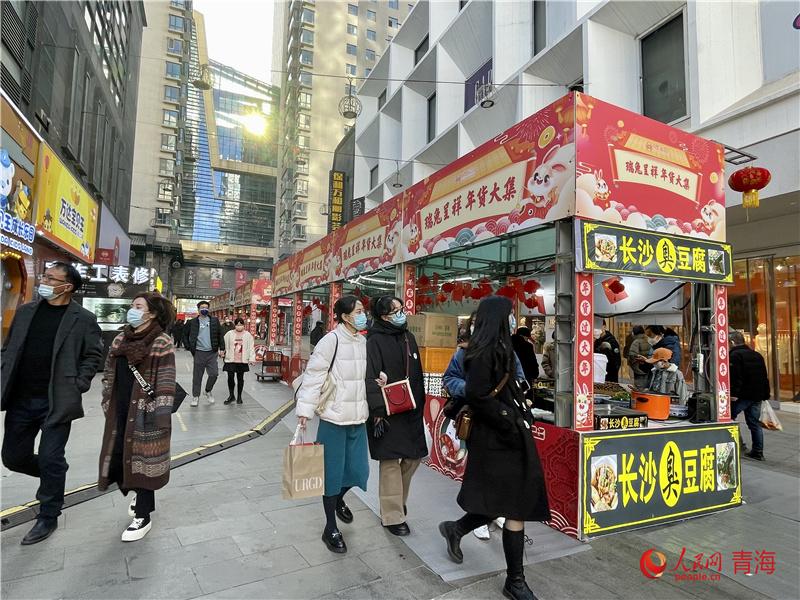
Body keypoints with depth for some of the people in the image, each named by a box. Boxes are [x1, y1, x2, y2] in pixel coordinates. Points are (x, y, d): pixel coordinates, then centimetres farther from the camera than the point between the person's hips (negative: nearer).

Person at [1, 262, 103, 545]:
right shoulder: (25, 311, 8)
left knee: (50, 461, 1)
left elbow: (93, 355, -3)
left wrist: (77, 386, -12)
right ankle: (55, 474, 43)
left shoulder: (83, 319, -6)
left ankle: (48, 518, 20)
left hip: (56, 402, -5)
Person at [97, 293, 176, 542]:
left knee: (142, 458, 0)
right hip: (120, 410, 7)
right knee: (119, 456, 14)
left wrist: (160, 413, -18)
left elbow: (166, 382, -15)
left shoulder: (162, 343, -12)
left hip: (144, 412, -7)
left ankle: (143, 517, 14)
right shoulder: (120, 340, 10)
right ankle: (140, 494, 40)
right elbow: (109, 374, 17)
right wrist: (107, 404, 14)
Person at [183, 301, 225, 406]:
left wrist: (222, 348, 6)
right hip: (199, 353, -1)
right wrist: (189, 347, 4)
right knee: (197, 376, 4)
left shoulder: (215, 321, 7)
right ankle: (195, 396, 16)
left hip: (212, 353, 1)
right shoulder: (193, 322, 2)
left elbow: (220, 335, 11)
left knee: (214, 374, -2)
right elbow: (185, 335, 13)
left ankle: (208, 391, 23)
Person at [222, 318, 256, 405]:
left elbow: (251, 347, 1)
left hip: (242, 361, 0)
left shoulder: (248, 335, 3)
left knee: (240, 378, 8)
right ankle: (231, 395, 12)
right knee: (230, 377, -4)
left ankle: (239, 397, 18)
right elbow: (224, 344, 6)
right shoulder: (229, 334, 2)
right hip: (231, 360, 0)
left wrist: (252, 358, -4)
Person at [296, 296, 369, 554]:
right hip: (334, 418, -6)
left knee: (359, 471, 11)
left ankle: (338, 499, 45)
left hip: (358, 418, 6)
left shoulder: (363, 342, 7)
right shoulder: (331, 340, -14)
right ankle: (330, 529, 26)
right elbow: (314, 375, -15)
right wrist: (305, 409, -18)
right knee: (333, 471, 6)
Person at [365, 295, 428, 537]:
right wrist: (377, 411, -22)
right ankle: (392, 516, 15)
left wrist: (420, 405, 14)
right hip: (387, 412, -7)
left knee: (413, 457, 15)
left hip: (411, 410, 7)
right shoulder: (375, 341, -12)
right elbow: (370, 378, -18)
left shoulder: (408, 337, 11)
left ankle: (397, 501, 37)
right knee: (391, 462, 1)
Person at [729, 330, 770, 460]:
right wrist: (765, 395, 22)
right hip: (757, 396, 8)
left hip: (742, 395, -8)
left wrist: (733, 394, -20)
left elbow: (735, 378, -20)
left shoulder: (735, 355, -11)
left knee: (729, 418, 4)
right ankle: (758, 452, 13)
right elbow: (765, 377, 19)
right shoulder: (757, 355, 16)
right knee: (755, 423, 11)